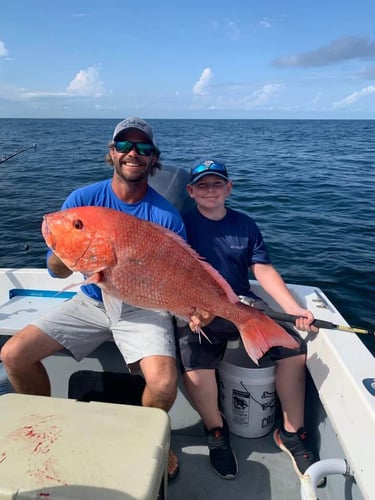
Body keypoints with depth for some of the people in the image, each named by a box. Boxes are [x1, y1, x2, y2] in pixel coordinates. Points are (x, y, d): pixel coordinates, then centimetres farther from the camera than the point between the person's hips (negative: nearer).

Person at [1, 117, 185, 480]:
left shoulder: (166, 215, -10)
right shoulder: (83, 199, -5)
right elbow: (57, 271, -3)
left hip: (143, 308, -2)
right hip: (90, 302, 3)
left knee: (164, 385, -26)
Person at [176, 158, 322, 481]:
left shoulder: (245, 224, 13)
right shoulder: (183, 224, 3)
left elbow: (264, 270, 7)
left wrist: (294, 309, -6)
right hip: (199, 309, -3)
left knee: (294, 349, -15)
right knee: (195, 366, -29)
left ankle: (292, 433, 8)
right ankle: (215, 429, 3)